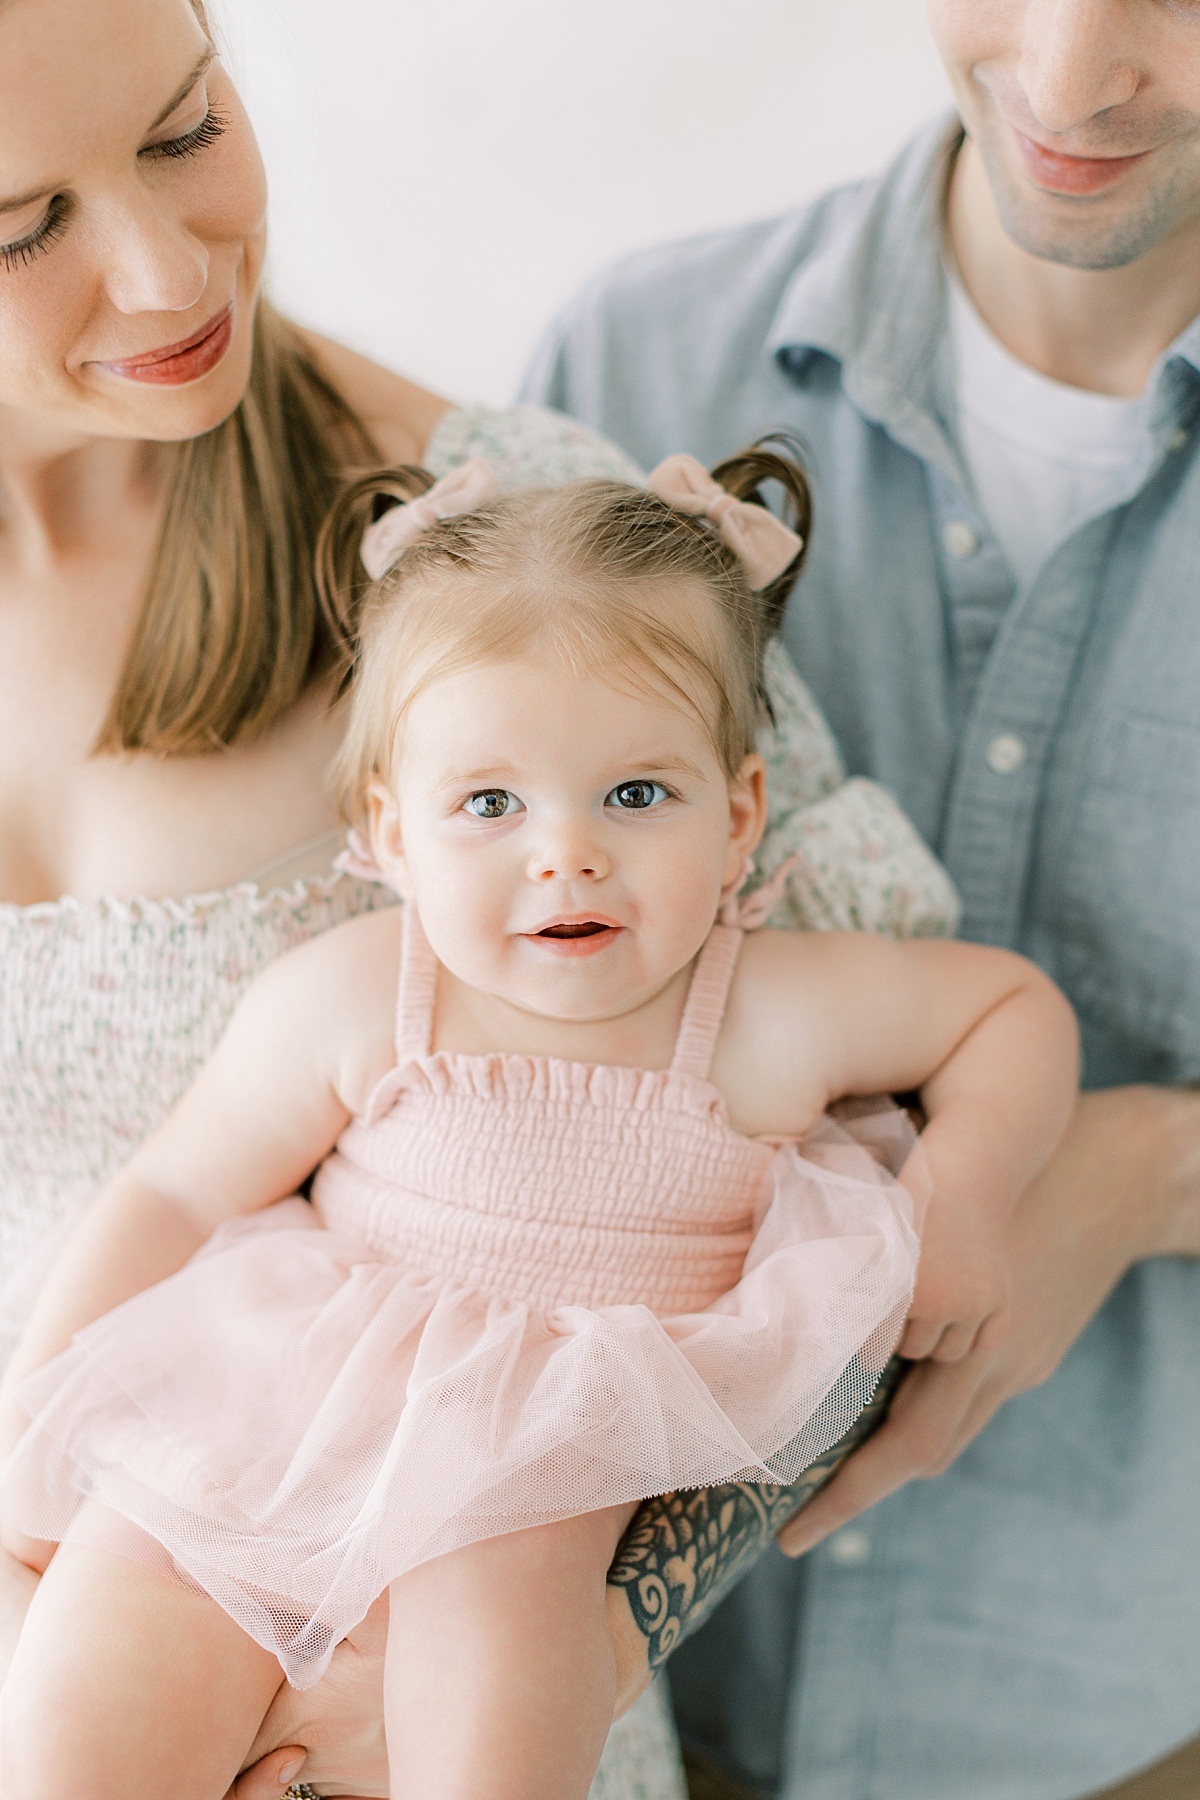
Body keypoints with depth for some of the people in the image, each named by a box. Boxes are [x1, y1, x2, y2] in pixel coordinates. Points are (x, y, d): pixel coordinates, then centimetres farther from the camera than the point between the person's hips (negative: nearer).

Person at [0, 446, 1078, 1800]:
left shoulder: (778, 1019, -9)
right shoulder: (346, 1003, -12)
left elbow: (1016, 1001, 6)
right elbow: (174, 1195, -1)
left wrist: (960, 1198, -7)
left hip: (587, 1433, 0)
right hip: (304, 1388, 0)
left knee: (497, 1561, -33)